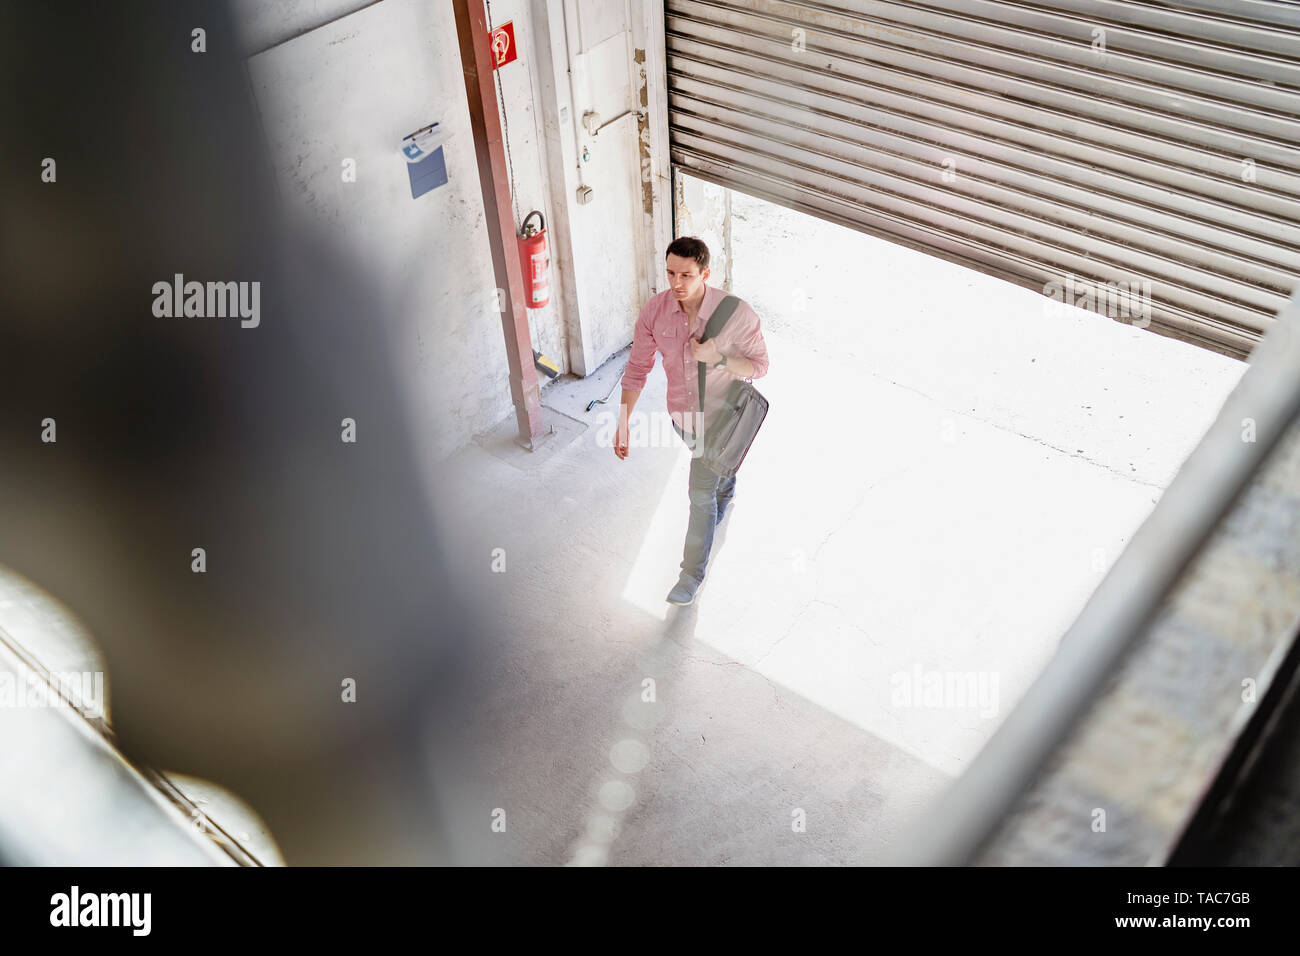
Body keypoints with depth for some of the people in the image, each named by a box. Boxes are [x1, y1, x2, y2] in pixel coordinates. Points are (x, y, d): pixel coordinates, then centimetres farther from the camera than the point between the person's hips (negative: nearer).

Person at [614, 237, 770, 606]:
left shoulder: (737, 313, -29)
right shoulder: (654, 311, -20)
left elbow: (759, 366, -16)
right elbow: (637, 368, -9)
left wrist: (719, 358, -36)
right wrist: (623, 423, -11)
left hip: (721, 416, -4)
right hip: (681, 410, 4)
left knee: (701, 493, 0)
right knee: (714, 467, 32)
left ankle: (693, 572, 19)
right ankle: (726, 488, 68)